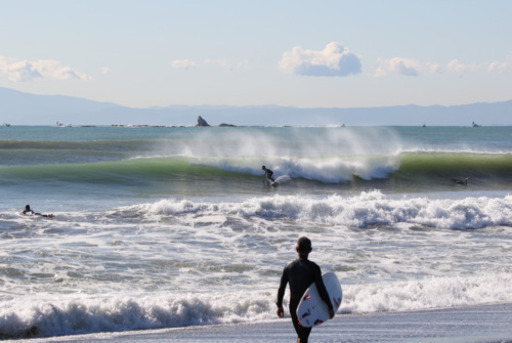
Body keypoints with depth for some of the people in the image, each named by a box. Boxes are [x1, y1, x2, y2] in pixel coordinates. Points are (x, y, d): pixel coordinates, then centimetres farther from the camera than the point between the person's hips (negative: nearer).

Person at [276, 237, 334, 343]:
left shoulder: (289, 267, -2)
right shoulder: (313, 267, -14)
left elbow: (281, 288, 3)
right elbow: (321, 289, -18)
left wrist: (279, 306, 15)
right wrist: (330, 307, -11)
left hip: (293, 306, 4)